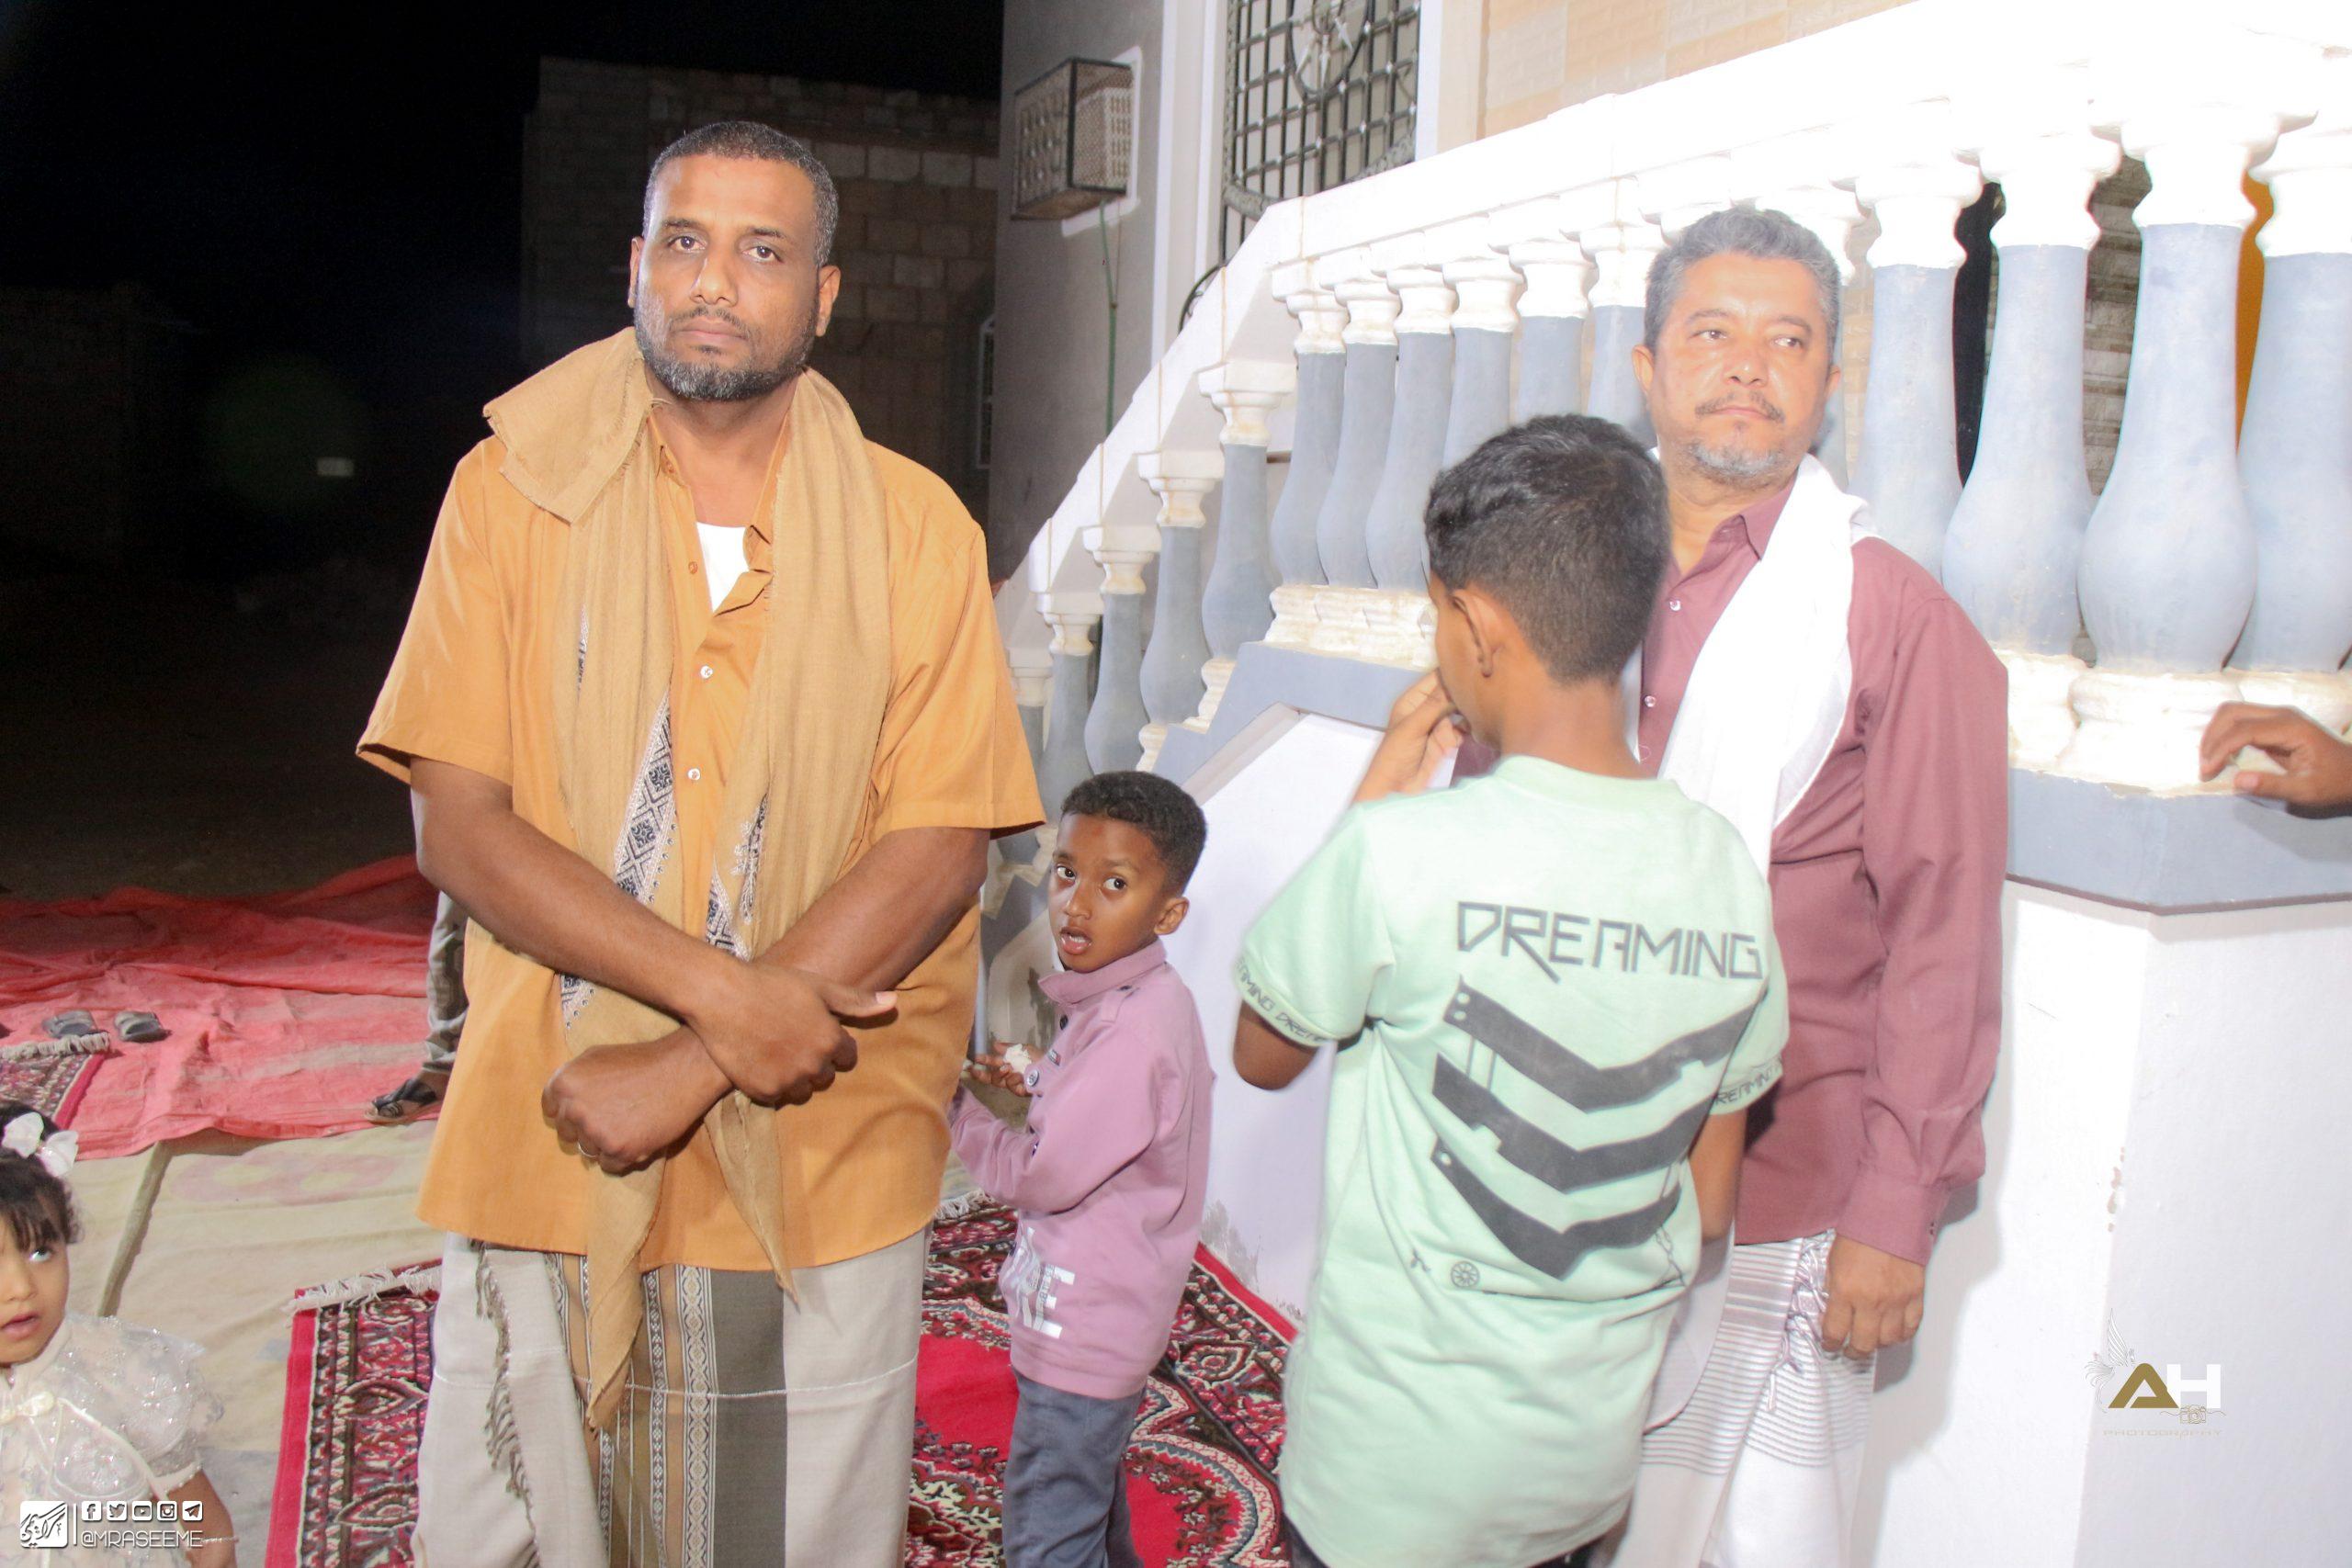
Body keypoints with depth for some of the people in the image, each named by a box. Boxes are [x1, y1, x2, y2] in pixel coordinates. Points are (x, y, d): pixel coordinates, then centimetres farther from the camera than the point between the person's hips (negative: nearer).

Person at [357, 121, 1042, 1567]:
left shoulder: (912, 526, 0)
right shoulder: (516, 492, 1)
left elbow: (941, 848, -7)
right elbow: (458, 825, -5)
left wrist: (690, 1067, -15)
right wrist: (722, 991, -17)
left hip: (825, 1172, 0)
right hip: (549, 1142, 1)